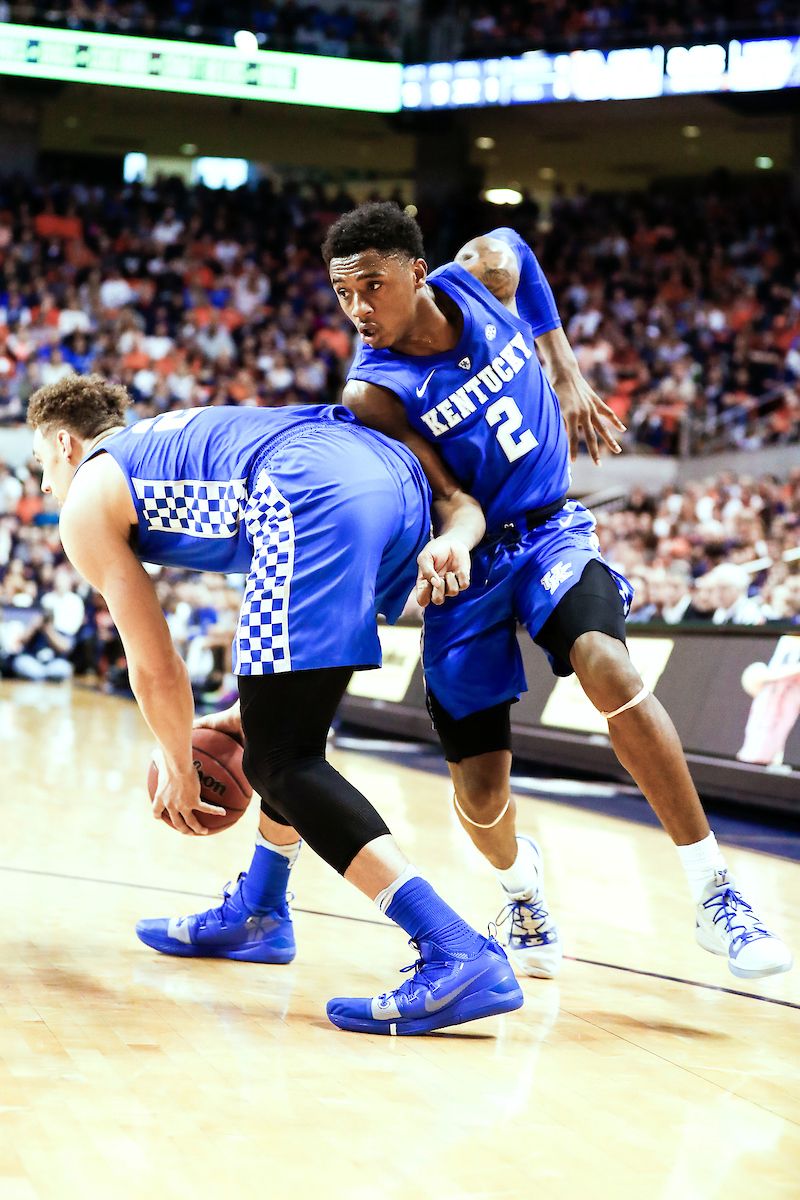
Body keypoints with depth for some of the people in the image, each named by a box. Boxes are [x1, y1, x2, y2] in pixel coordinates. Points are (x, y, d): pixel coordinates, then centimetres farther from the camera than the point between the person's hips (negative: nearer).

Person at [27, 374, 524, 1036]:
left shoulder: (86, 501, 19)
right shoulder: (173, 435, 40)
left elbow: (156, 668, 18)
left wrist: (178, 769, 34)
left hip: (320, 496, -9)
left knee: (281, 760, -6)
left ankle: (461, 958, -21)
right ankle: (257, 913, 40)